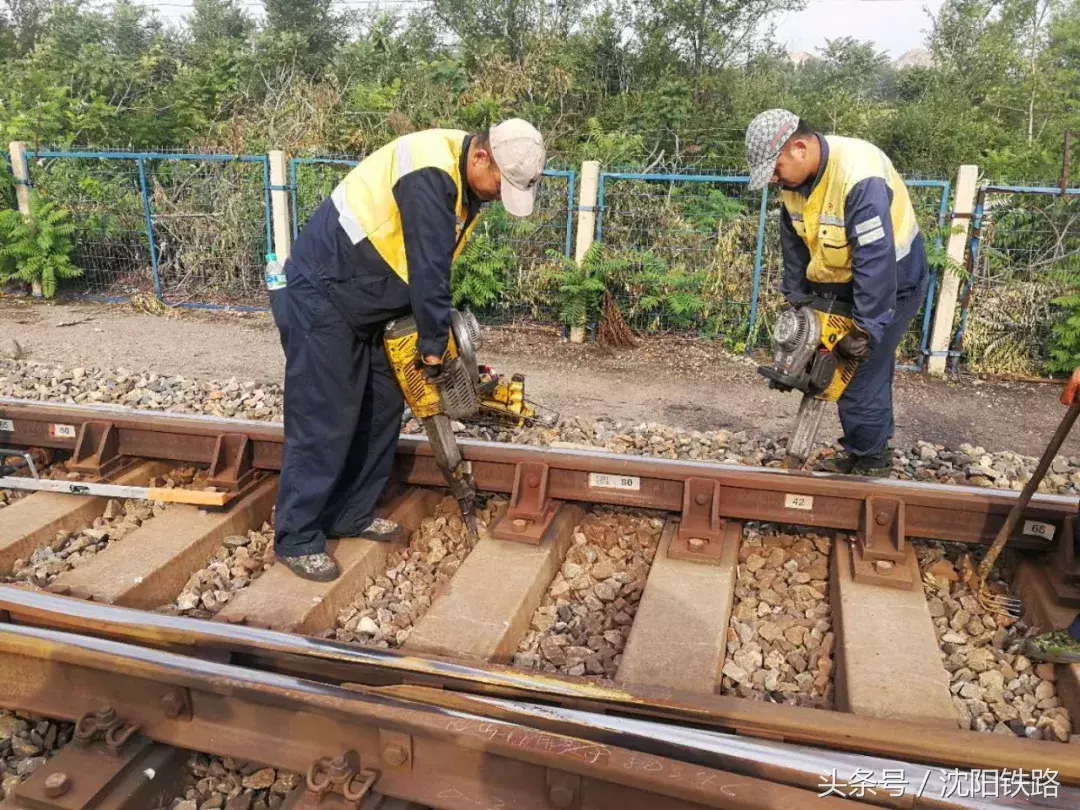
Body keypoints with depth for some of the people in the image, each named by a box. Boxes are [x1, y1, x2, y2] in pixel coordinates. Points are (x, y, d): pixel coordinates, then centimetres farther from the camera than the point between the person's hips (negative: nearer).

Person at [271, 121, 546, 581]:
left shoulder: (464, 183, 5)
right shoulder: (430, 171, -26)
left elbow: (436, 264, 11)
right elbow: (427, 267, -25)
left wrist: (433, 336, 7)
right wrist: (434, 346, -16)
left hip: (364, 305, 10)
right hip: (319, 300, -10)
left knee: (382, 407, 11)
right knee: (323, 422, -6)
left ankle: (351, 515, 24)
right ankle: (296, 539, 7)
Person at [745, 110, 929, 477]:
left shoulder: (861, 176, -33)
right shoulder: (795, 179, -7)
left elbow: (876, 261, -33)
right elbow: (794, 246, 5)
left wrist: (865, 330, -29)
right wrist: (796, 303, 6)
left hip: (891, 286, -8)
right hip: (837, 286, 8)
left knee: (862, 375, -6)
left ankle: (869, 462, 10)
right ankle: (865, 450, 30)